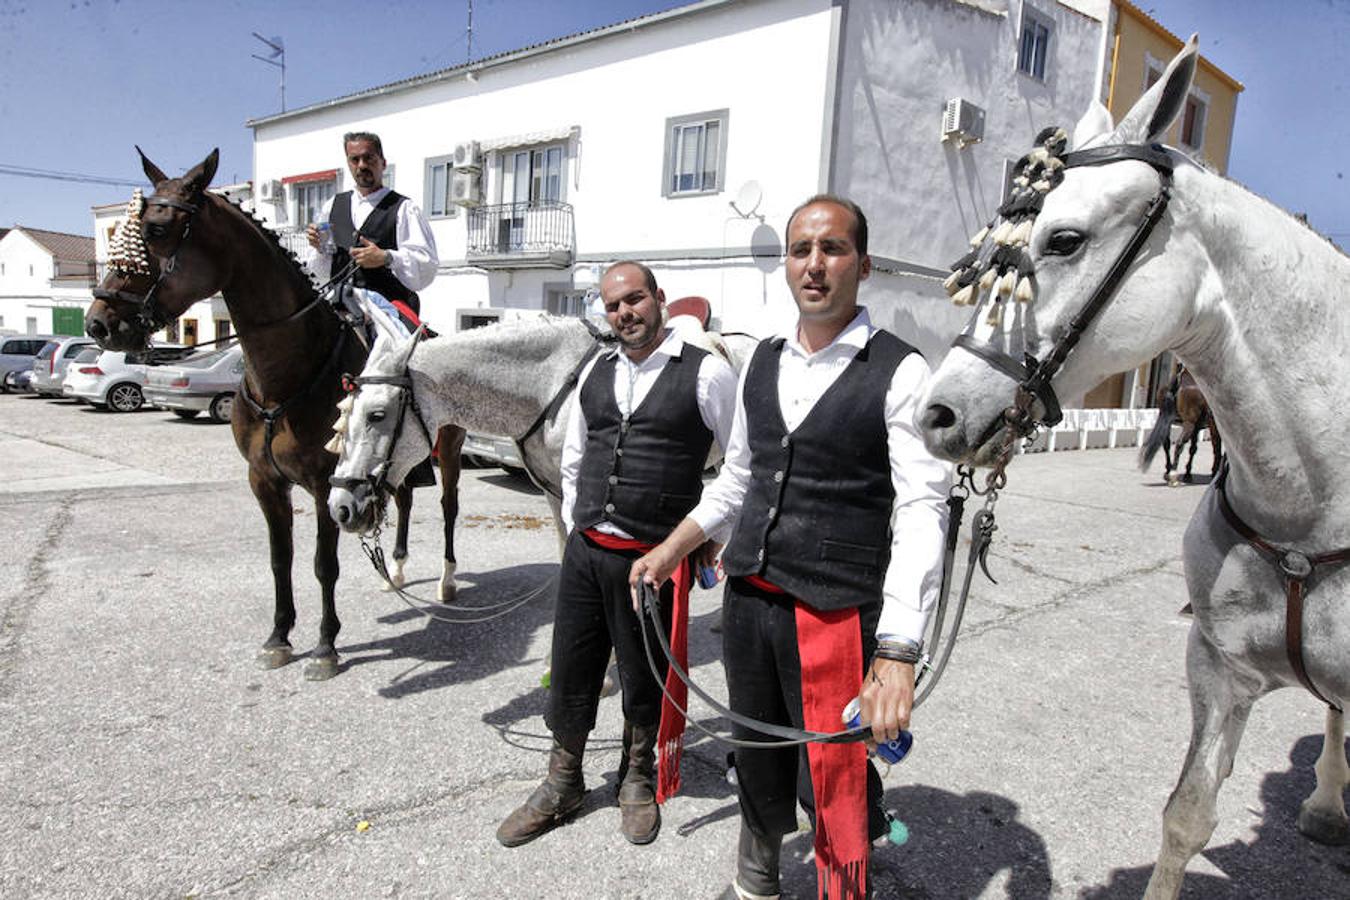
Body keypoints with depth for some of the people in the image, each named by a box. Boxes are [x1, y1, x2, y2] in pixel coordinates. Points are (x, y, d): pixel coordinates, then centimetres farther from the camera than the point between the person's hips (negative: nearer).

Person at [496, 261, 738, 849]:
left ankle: (639, 780, 40)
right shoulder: (595, 373, 8)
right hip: (583, 552, 5)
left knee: (643, 679, 13)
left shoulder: (706, 373, -8)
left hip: (652, 560, -4)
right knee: (570, 670, 15)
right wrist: (576, 527, 14)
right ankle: (563, 784, 37)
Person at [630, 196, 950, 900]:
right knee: (756, 760, 23)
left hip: (837, 613, -5)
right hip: (747, 597, 6)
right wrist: (672, 549, 12)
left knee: (834, 785, 6)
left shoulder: (899, 373, -10)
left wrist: (898, 655, -24)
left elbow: (921, 514, -17)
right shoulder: (762, 362, 9)